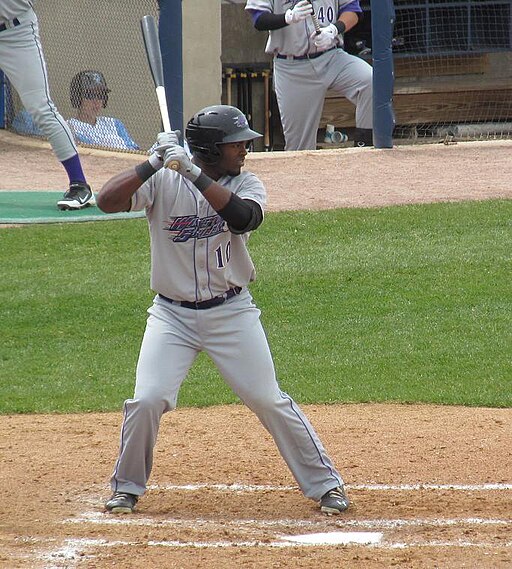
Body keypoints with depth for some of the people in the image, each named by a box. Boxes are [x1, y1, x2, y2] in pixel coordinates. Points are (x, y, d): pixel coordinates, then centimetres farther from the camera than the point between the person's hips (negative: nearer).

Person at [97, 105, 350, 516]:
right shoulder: (163, 182, -7)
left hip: (232, 313, 1)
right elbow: (107, 201, -19)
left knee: (268, 400, -1)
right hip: (172, 315, -1)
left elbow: (244, 217, -26)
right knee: (147, 400, -11)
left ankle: (325, 483, 11)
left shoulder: (246, 185, -4)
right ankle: (127, 487, 11)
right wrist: (155, 163, -27)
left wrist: (193, 173, -31)